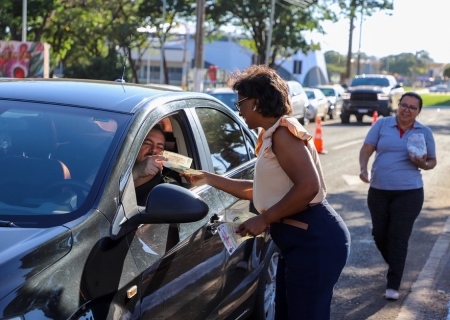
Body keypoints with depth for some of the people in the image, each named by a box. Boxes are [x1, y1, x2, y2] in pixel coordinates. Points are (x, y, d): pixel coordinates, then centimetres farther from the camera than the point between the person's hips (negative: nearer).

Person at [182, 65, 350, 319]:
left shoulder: (283, 132, -14)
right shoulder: (271, 135, 17)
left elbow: (308, 187, -25)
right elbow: (263, 190, 25)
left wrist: (263, 220, -17)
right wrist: (209, 178, 25)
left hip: (315, 241, -11)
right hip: (300, 240, 11)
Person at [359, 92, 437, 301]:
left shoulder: (424, 132, 3)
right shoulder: (382, 124, 2)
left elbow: (432, 161, 10)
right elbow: (366, 150, 0)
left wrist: (423, 164, -13)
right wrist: (363, 169, -18)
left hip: (409, 193, -2)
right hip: (378, 191, 2)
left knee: (398, 237, -6)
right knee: (379, 235, 10)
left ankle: (393, 285, 1)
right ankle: (396, 265, 38)